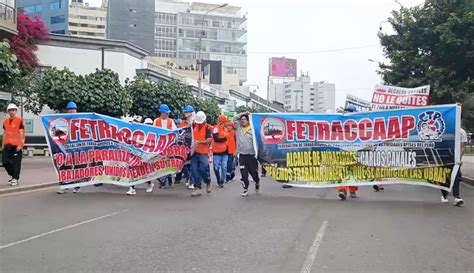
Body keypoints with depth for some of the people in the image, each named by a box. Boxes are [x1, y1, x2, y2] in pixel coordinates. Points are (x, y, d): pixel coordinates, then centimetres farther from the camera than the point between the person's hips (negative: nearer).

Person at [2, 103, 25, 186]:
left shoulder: (19, 120, -6)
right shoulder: (5, 121, 12)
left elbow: (21, 134, -8)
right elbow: (5, 134, 17)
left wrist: (20, 145, -13)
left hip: (16, 145, -6)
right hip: (8, 145, 6)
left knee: (16, 162, -1)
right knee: (5, 161, 3)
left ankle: (16, 179, 6)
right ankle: (12, 175, 24)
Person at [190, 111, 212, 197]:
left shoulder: (207, 127, -9)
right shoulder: (194, 125, 6)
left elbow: (209, 140, -20)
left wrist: (199, 142, -32)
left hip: (203, 152, -5)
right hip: (194, 151, 5)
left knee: (203, 169, -13)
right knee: (194, 170, 2)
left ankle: (208, 183, 16)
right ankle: (197, 188, 9)